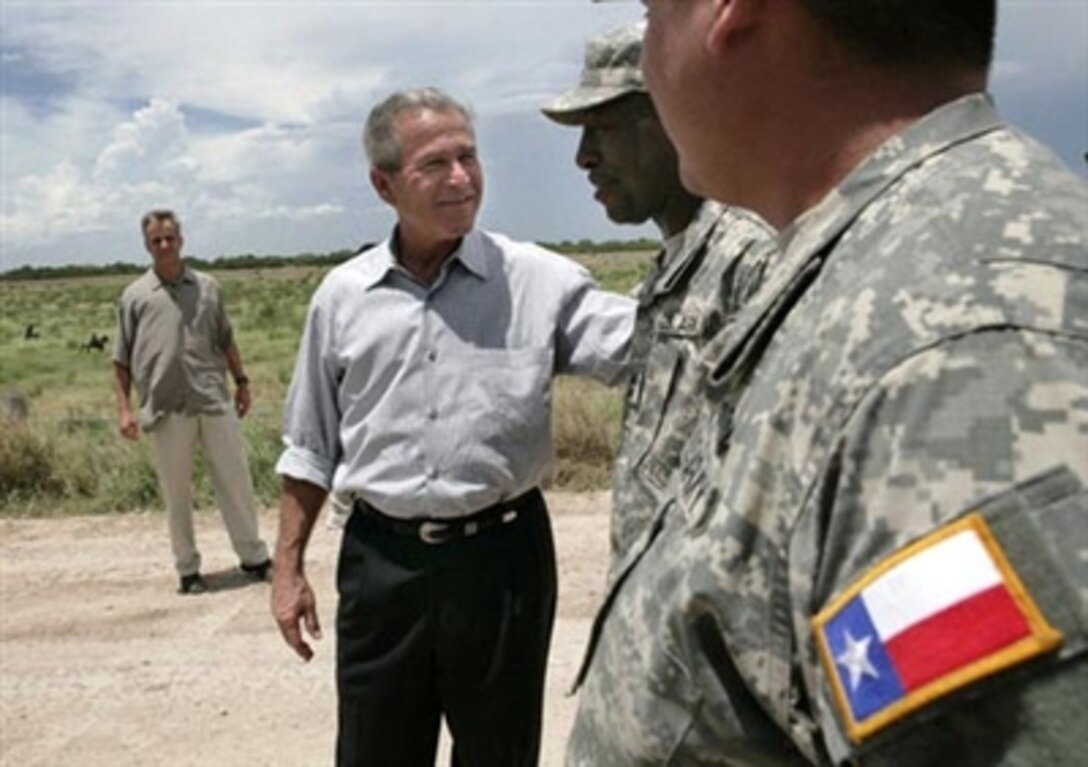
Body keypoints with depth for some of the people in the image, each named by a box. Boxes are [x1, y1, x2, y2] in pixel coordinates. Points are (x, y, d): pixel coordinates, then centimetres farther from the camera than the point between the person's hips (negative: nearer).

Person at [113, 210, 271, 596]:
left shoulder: (207, 286, 8)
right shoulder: (134, 296, 3)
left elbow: (226, 340, 16)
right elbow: (122, 359, 5)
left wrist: (241, 381, 12)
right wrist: (124, 407, 0)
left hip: (215, 400, 2)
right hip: (166, 408, -1)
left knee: (235, 480, 6)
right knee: (176, 493, 7)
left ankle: (253, 556, 19)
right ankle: (188, 568, 19)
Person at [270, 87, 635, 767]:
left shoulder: (538, 281, -4)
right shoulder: (342, 296, 3)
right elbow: (311, 449, 10)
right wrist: (288, 566, 9)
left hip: (500, 554, -1)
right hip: (382, 559, 2)